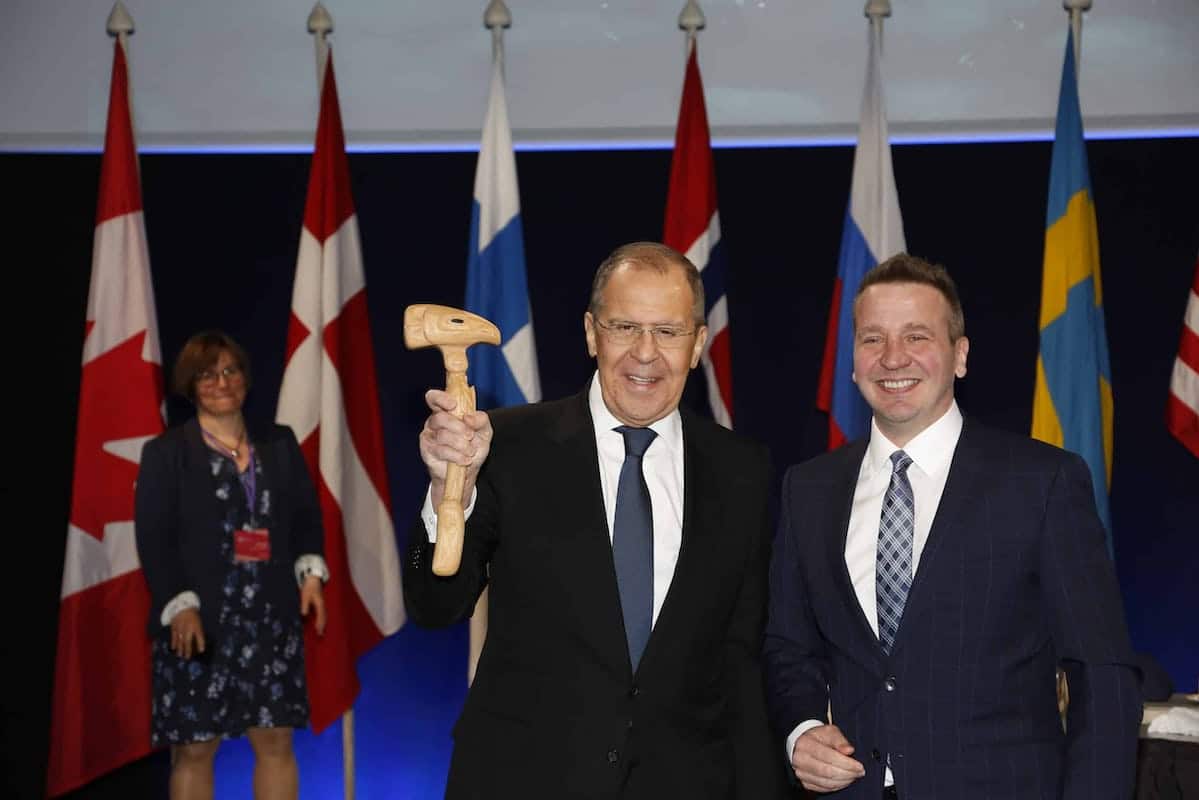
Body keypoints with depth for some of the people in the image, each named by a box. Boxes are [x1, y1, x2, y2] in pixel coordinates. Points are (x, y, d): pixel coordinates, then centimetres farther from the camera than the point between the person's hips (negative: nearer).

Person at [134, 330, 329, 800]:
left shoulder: (279, 444, 13)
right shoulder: (165, 453, 1)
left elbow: (306, 515, 14)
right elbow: (153, 537, -5)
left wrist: (310, 571, -4)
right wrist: (179, 606, -16)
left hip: (272, 617, 4)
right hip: (197, 620, -3)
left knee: (276, 740, 5)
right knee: (194, 748, 0)